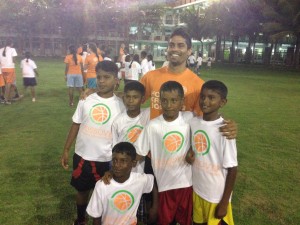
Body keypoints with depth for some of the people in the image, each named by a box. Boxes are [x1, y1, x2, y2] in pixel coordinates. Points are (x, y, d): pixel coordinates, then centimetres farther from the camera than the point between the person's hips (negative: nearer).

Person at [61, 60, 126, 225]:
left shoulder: (120, 105, -9)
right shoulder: (86, 100, -4)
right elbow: (76, 125, 4)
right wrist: (66, 150, 3)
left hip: (106, 160, -2)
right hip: (82, 156, 3)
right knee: (82, 190, 21)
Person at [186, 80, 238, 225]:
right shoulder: (193, 122, -5)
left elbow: (232, 168, -16)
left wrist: (224, 203, -12)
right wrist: (190, 152, -9)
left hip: (217, 196, -5)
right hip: (197, 190, 5)